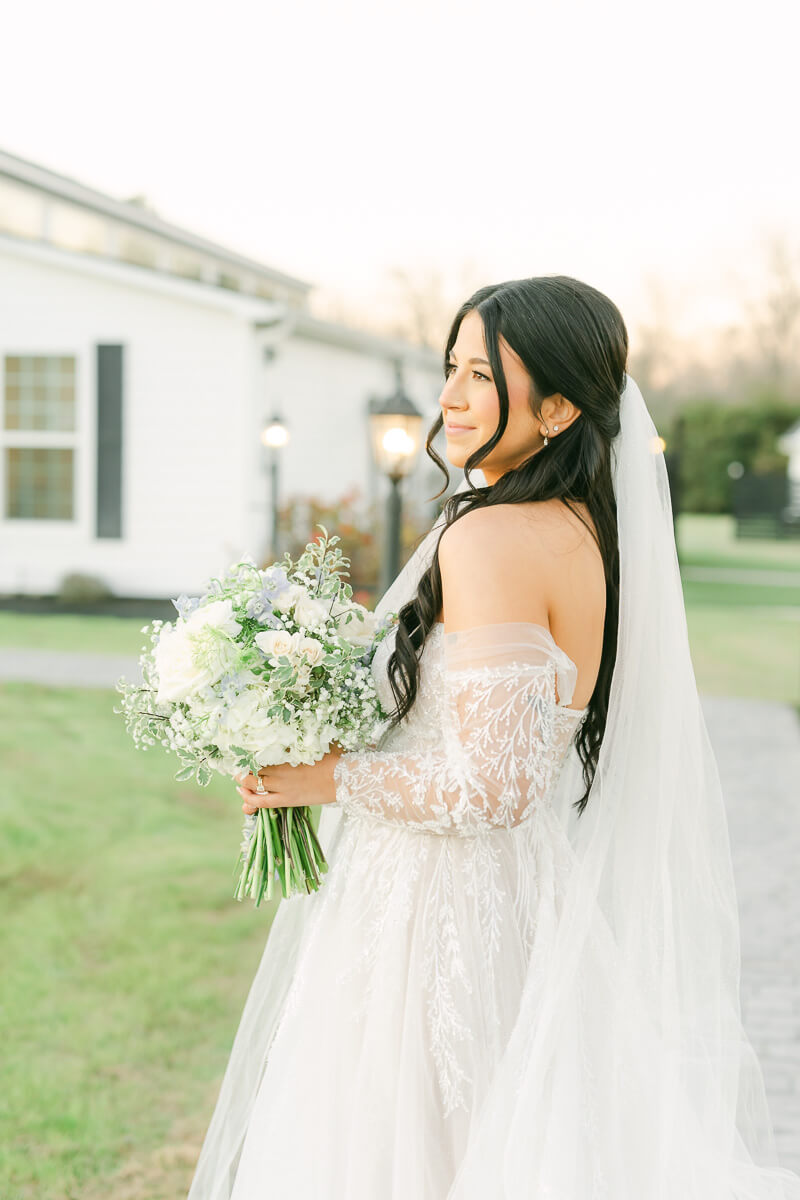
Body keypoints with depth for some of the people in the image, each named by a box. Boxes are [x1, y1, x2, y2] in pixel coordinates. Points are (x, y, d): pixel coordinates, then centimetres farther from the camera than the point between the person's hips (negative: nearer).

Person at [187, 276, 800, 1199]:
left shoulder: (489, 539, -20)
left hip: (448, 925, -9)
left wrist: (330, 778, -13)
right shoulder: (599, 532, 7)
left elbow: (493, 787, -24)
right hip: (553, 907, 9)